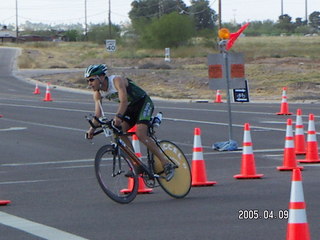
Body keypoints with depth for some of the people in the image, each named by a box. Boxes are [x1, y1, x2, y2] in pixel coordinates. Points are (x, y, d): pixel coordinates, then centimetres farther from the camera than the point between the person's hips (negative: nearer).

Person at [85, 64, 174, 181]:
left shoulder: (116, 80, -27)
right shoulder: (98, 93, -4)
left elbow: (124, 100, -40)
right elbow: (98, 112, -10)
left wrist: (118, 116, -56)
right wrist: (92, 128, -25)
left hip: (143, 103, -8)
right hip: (131, 108, 8)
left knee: (140, 134, -24)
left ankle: (166, 163, -18)